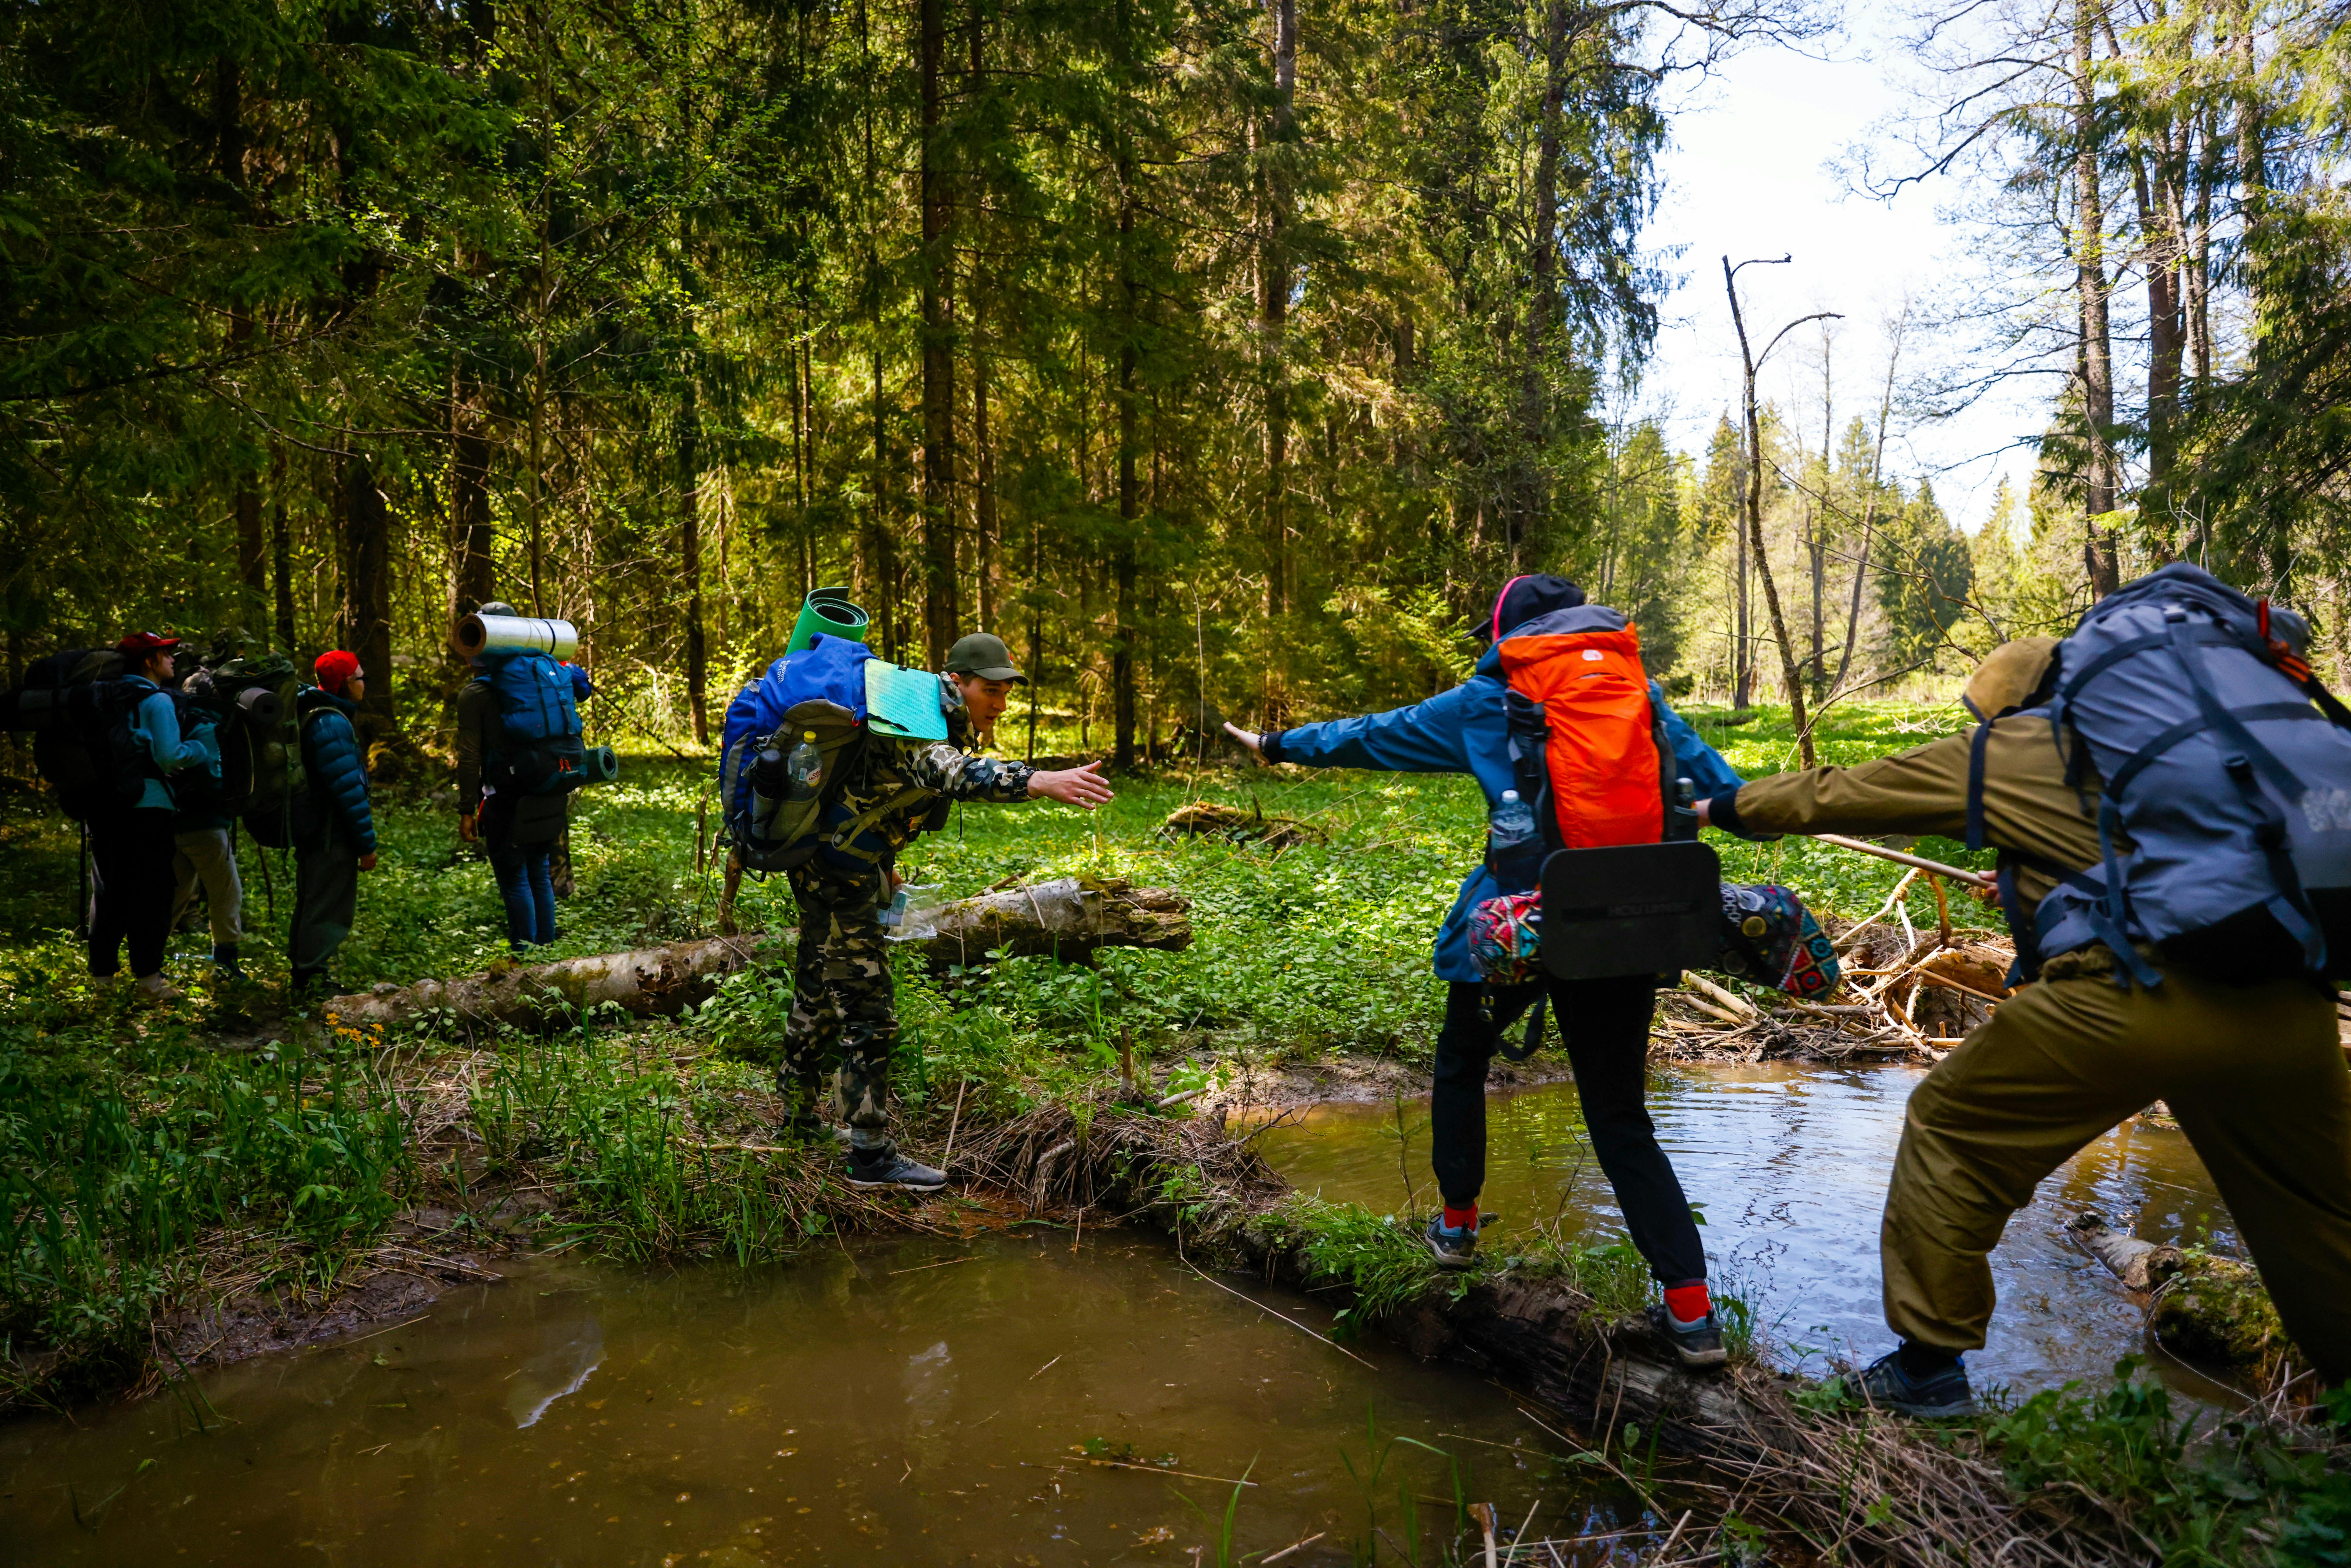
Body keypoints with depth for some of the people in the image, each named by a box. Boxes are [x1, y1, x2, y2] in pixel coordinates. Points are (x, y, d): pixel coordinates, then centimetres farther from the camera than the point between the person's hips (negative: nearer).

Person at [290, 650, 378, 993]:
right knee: (329, 910, -3)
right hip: (331, 836, -11)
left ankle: (303, 976, 30)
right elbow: (349, 789, -21)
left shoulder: (313, 715, 14)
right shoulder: (332, 724, -20)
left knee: (312, 905, 19)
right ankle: (313, 979, 2)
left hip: (311, 832, 11)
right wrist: (366, 844, -17)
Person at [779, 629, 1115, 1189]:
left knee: (821, 994, 22)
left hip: (855, 865, 11)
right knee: (868, 1013, -9)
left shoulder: (944, 722, 9)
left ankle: (799, 1116, 38)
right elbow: (950, 773, -45)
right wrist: (1041, 782, -55)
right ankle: (871, 1157, -2)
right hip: (836, 867, -11)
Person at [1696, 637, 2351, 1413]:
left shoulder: (1997, 753, 13)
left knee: (1950, 1131, 12)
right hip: (2284, 1000, 5)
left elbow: (1833, 796, 19)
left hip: (2126, 996, -5)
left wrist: (1728, 807, 34)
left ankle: (1929, 1363, 18)